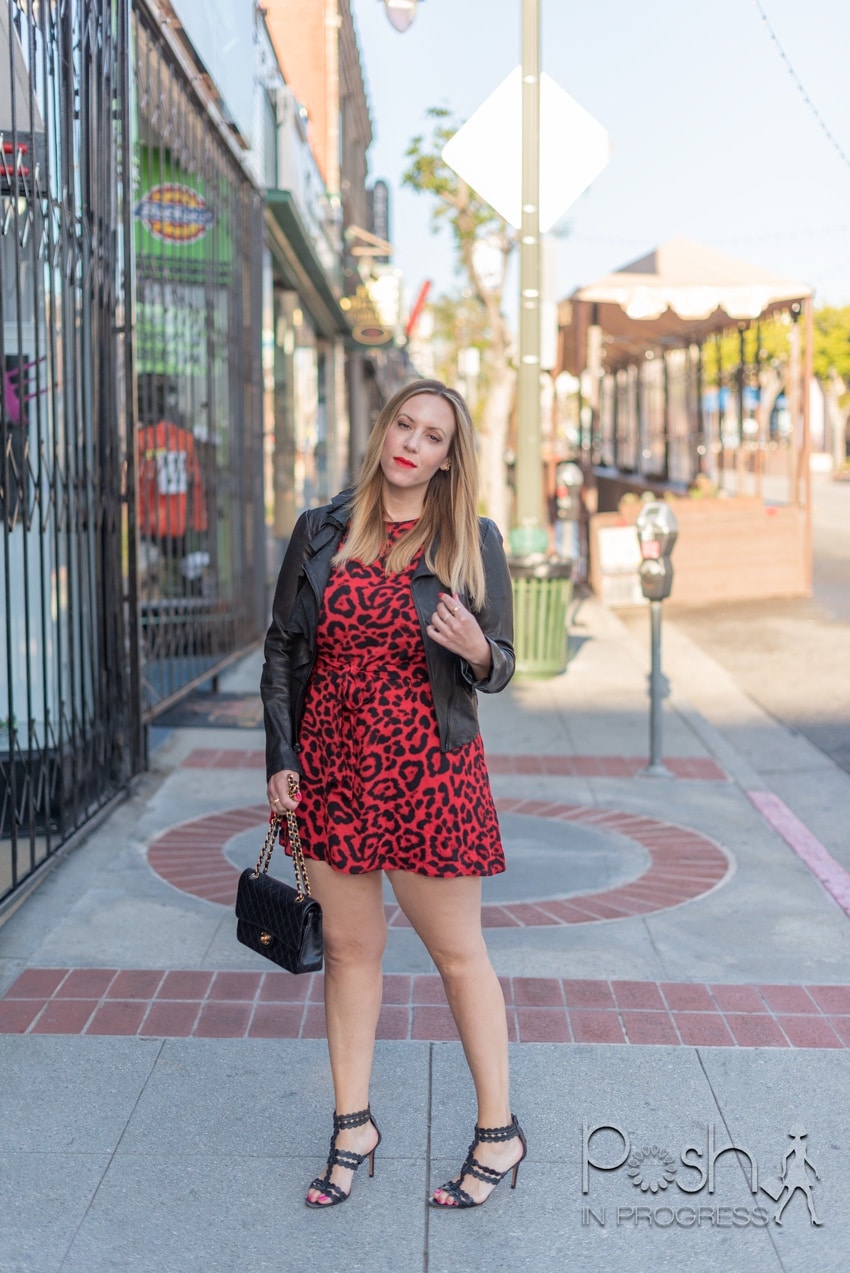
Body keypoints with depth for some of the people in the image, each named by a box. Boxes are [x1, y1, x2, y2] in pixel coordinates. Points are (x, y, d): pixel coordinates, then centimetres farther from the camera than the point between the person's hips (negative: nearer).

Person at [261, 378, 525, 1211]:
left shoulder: (473, 542, -1)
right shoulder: (320, 534, 5)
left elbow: (500, 668, 3)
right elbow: (282, 651, 9)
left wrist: (476, 651, -21)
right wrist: (280, 758, 2)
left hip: (429, 769, -3)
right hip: (332, 767, 3)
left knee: (457, 952, 6)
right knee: (349, 946, 12)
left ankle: (498, 1133, 19)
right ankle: (352, 1127, 26)